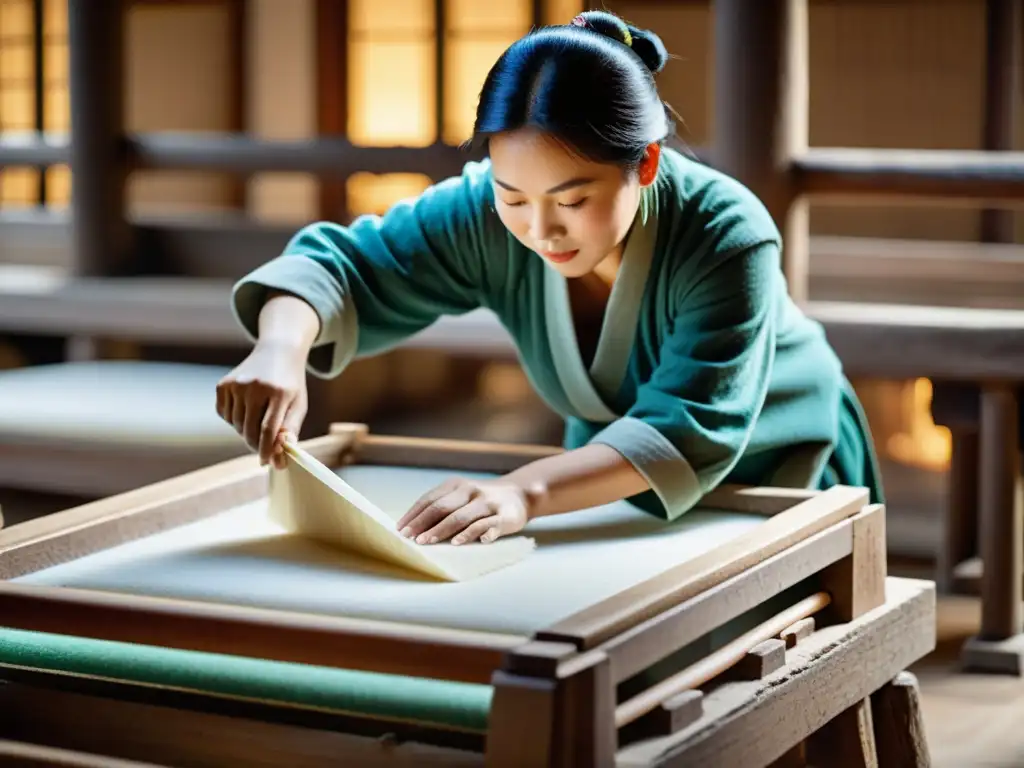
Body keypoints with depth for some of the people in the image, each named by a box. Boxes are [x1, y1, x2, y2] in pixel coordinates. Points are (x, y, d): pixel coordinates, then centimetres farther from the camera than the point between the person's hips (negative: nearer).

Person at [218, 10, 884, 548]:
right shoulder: (484, 218, -24)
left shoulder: (726, 238, -35)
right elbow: (342, 264, -24)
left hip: (773, 478, -3)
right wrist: (282, 348, -49)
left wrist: (525, 492, -60)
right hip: (617, 477, 3)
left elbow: (687, 430, -44)